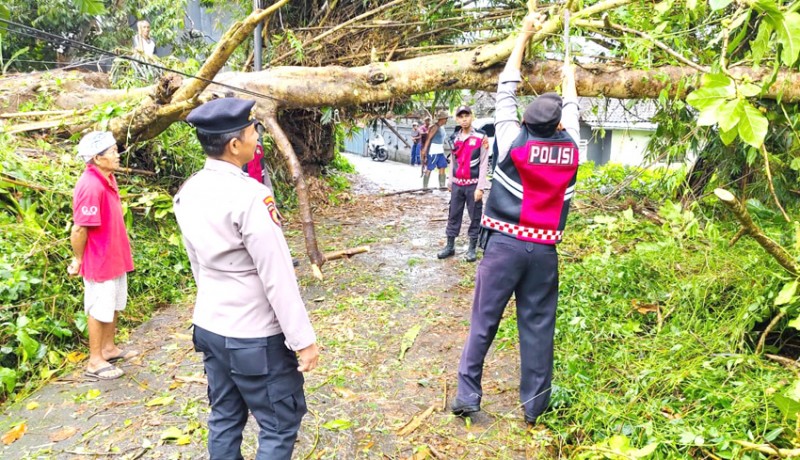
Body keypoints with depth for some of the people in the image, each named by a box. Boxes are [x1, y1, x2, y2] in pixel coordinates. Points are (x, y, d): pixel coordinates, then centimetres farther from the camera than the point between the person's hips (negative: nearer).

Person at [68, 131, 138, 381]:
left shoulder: (107, 177, 3)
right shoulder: (90, 186, -26)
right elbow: (79, 229, -23)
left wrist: (121, 249, 16)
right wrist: (78, 259, -11)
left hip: (115, 256, 9)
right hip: (100, 260, -9)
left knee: (114, 305, 20)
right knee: (99, 310, 4)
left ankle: (109, 348, 36)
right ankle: (95, 361, 18)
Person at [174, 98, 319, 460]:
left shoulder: (188, 193, 2)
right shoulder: (250, 195, -24)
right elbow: (278, 277, -22)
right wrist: (303, 338, -14)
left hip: (208, 327, 8)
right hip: (255, 337, -8)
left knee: (224, 419, 20)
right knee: (280, 425, 9)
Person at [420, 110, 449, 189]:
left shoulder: (442, 127, 14)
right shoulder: (435, 127, -14)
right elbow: (428, 138, -20)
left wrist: (443, 150, 23)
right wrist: (424, 150, -25)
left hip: (440, 151, 9)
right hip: (433, 151, -9)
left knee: (442, 168, 8)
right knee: (428, 169, -5)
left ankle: (442, 186, 14)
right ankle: (424, 187, 0)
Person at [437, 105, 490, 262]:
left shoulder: (481, 137, -7)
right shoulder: (455, 138, 10)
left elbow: (484, 164, -9)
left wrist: (480, 187, -14)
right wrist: (449, 181, 15)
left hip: (473, 184, -5)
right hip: (457, 184, 5)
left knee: (475, 217, 3)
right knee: (453, 215, 9)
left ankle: (472, 248, 12)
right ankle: (450, 246, 18)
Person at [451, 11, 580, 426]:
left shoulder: (513, 140, -4)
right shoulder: (570, 147, 2)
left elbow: (505, 89, 7)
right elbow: (571, 109, 23)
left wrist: (524, 35, 18)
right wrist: (568, 77, 42)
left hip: (505, 243, -2)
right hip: (545, 249, 2)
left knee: (484, 320, 5)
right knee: (538, 325, 8)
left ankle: (468, 395, 9)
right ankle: (535, 406, 16)